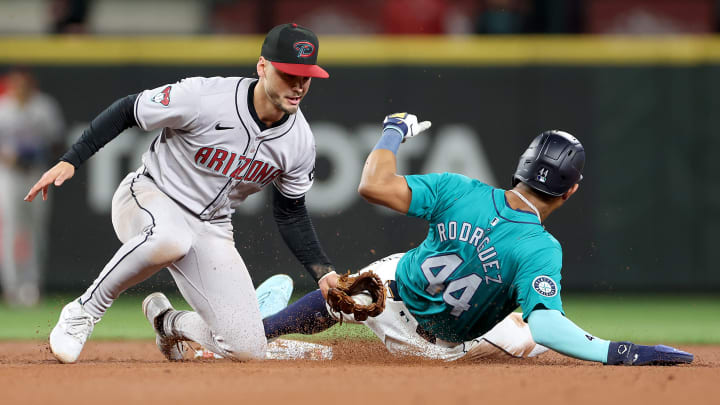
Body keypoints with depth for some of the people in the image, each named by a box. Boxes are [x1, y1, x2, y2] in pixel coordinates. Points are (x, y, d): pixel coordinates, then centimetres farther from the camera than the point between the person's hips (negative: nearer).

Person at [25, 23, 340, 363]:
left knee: (248, 350, -10)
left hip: (210, 229, 5)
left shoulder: (300, 142, -9)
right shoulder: (205, 97, -24)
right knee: (170, 238, -44)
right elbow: (126, 111, -11)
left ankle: (167, 322, 23)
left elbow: (290, 213, 7)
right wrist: (70, 161, -17)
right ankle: (82, 313, -21)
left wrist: (323, 272, -3)